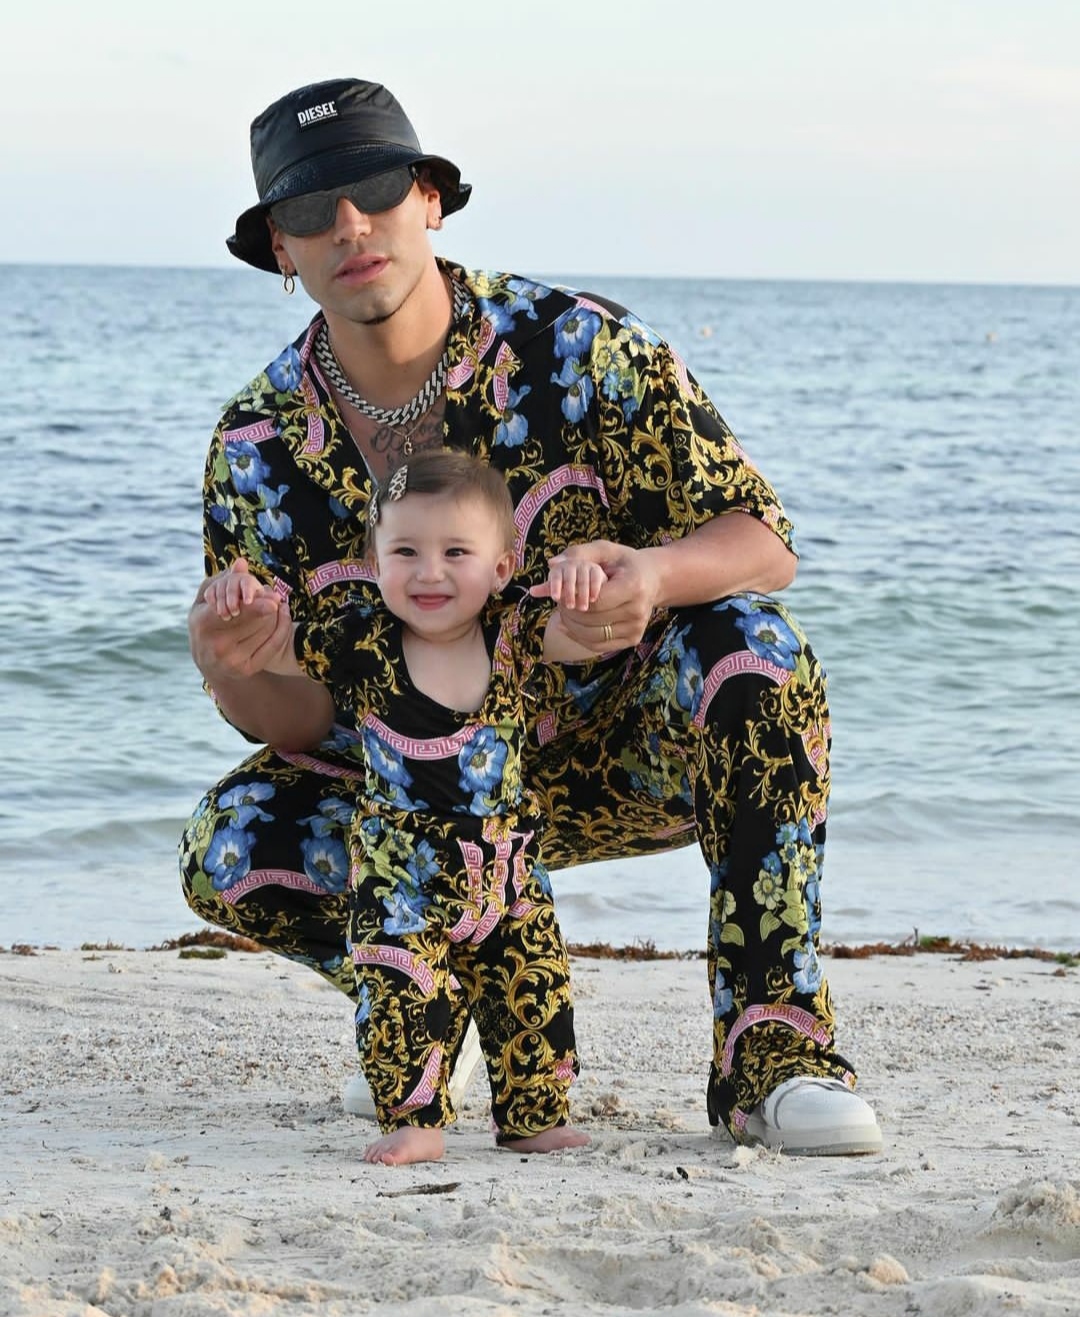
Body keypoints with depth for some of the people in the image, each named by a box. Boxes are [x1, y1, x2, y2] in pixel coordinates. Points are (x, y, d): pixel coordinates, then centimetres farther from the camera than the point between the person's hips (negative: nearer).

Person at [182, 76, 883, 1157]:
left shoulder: (577, 347, -16)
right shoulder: (257, 449, -10)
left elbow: (763, 540, -16)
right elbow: (290, 720, -6)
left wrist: (656, 576, -40)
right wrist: (235, 673, -32)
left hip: (632, 747, -2)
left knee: (743, 642, -33)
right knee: (230, 849, -23)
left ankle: (771, 1047, -29)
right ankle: (457, 995, 6)